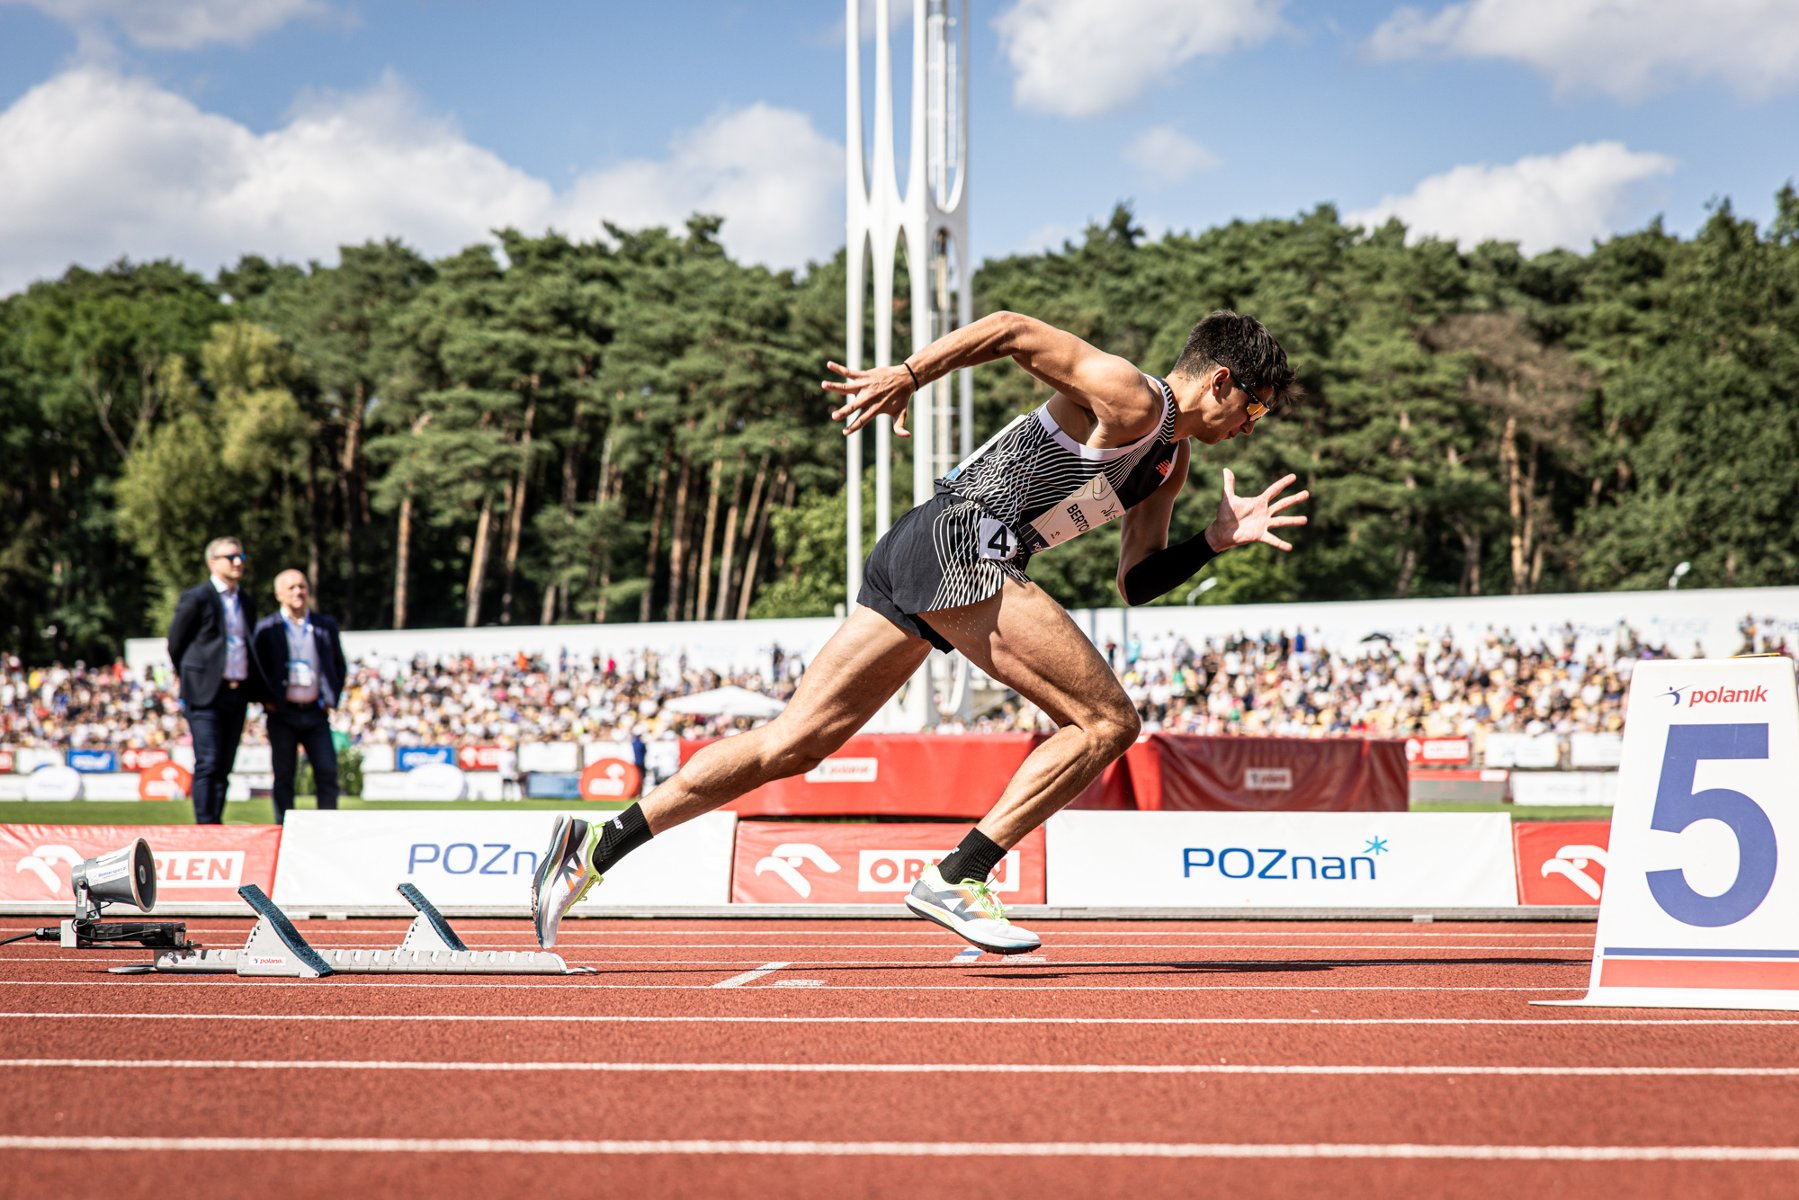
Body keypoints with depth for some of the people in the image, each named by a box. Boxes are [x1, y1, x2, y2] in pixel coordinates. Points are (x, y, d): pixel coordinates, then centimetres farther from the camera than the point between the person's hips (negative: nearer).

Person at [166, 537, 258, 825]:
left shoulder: (246, 603, 17)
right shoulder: (196, 598, -2)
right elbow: (175, 645, 2)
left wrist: (254, 690, 12)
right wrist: (191, 682, 6)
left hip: (238, 694, 6)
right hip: (206, 694, -6)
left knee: (224, 766, 6)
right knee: (208, 765, -11)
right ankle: (204, 827, -12)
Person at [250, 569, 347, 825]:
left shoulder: (326, 626, 9)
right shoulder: (266, 628, 3)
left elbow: (339, 666, 17)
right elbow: (256, 668, 6)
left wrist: (331, 699, 6)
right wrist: (267, 700, -3)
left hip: (316, 712, 1)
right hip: (282, 714, -1)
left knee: (327, 773, -6)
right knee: (284, 777, 1)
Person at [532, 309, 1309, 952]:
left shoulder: (1169, 462, 24)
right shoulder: (1129, 399, -5)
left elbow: (1136, 584, 26)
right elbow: (1012, 330, -11)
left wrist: (1218, 539, 15)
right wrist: (906, 376, -18)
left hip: (913, 563, 9)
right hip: (959, 547, -9)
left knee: (788, 745, 6)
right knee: (1106, 722, -9)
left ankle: (599, 845, 4)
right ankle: (956, 879, -13)